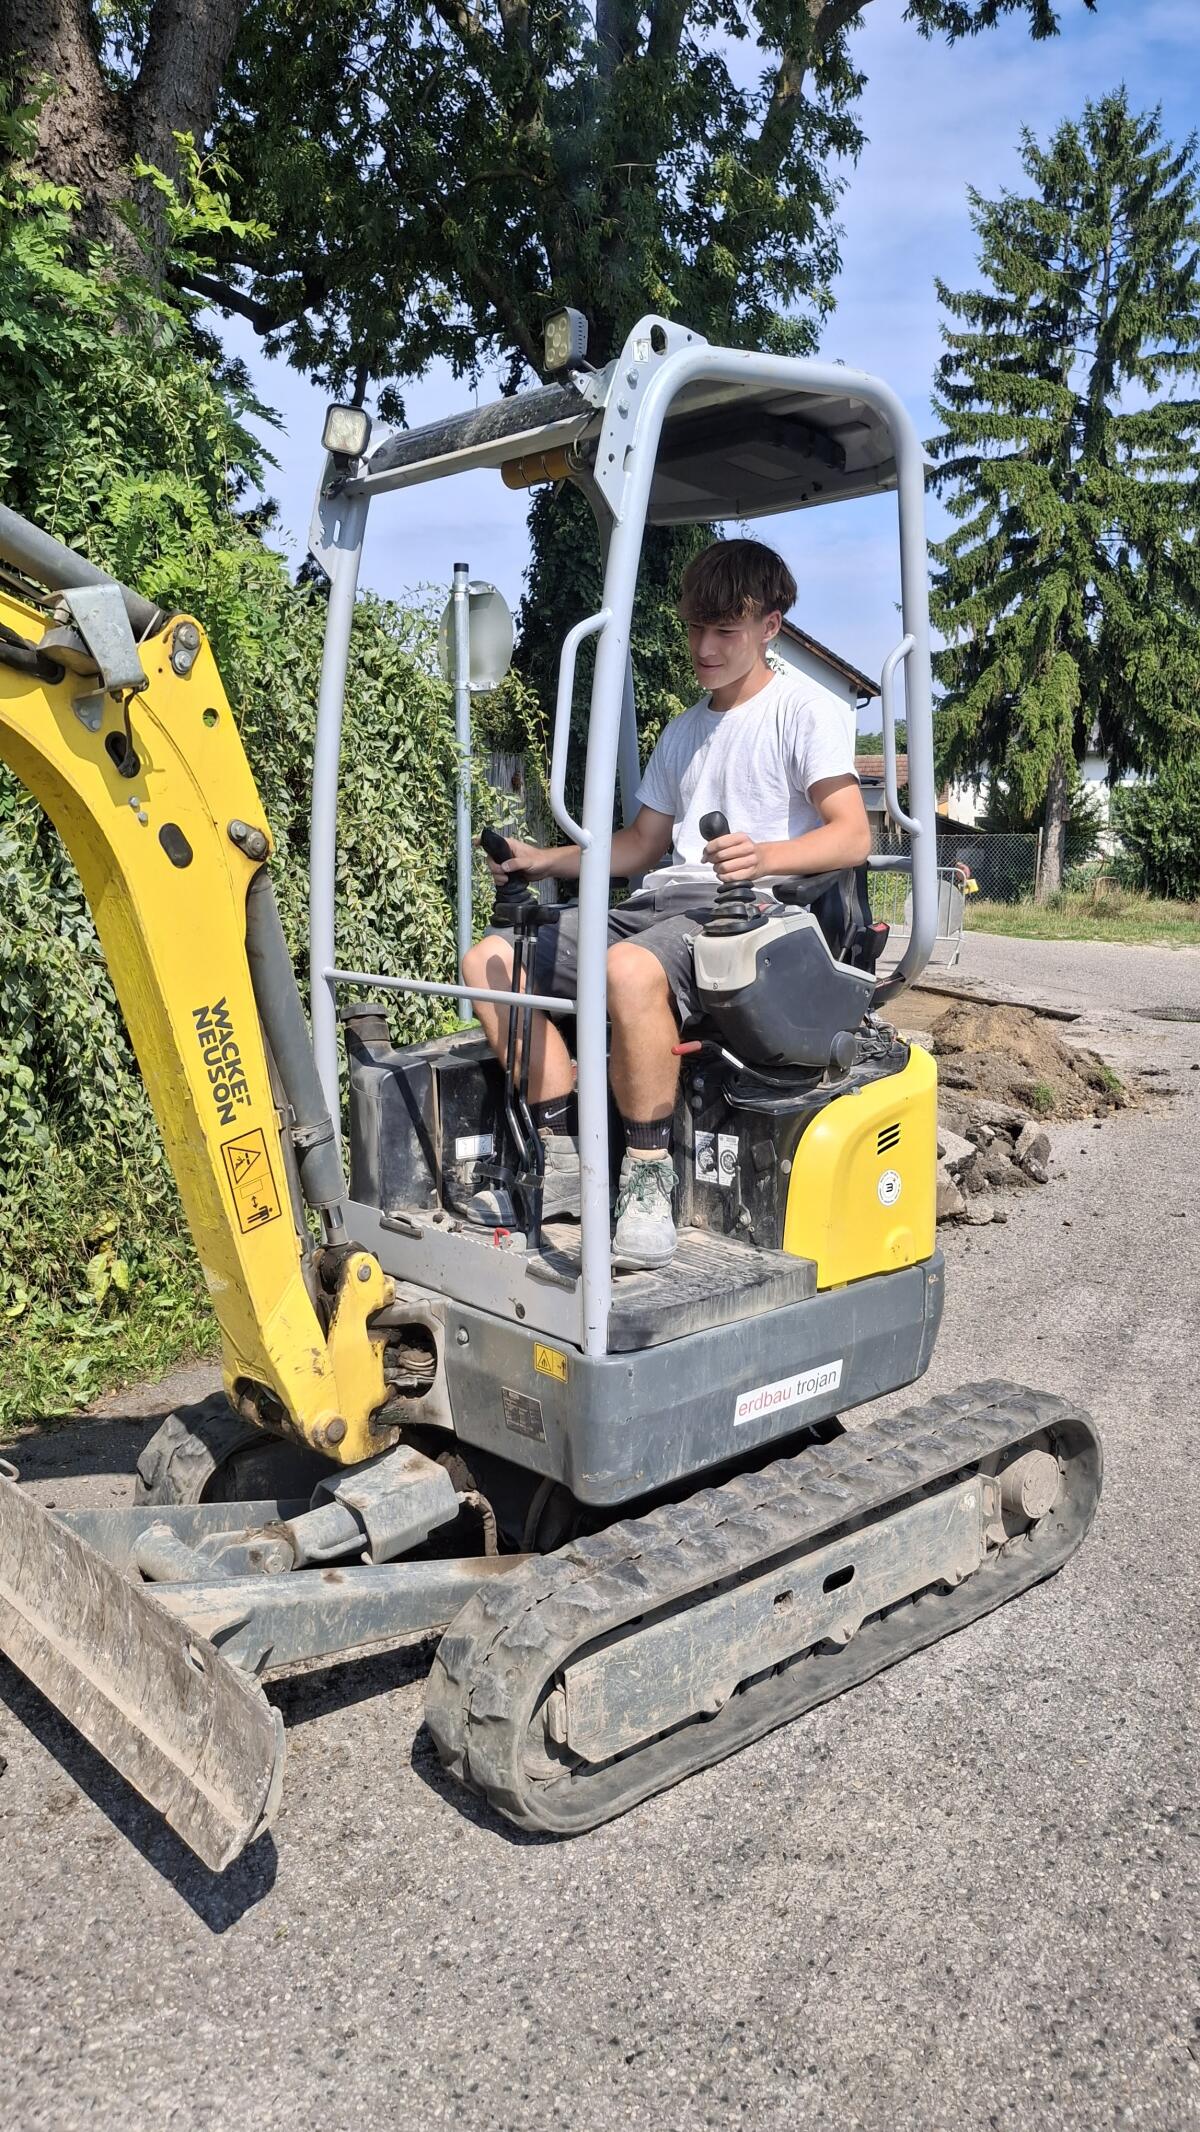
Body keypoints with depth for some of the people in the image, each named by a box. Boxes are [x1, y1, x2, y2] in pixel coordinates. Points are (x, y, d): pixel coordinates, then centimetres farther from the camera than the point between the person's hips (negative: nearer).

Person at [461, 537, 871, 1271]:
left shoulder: (807, 709, 3)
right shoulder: (684, 731, 26)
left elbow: (853, 835, -10)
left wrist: (766, 856, -31)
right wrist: (545, 861, 14)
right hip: (664, 901, 8)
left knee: (631, 967, -40)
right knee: (491, 958, -8)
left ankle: (649, 1176, -24)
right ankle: (563, 1155, -9)